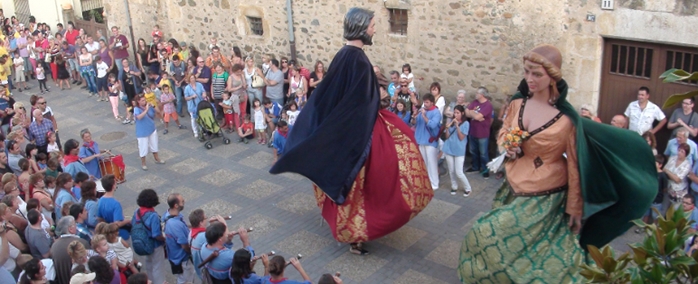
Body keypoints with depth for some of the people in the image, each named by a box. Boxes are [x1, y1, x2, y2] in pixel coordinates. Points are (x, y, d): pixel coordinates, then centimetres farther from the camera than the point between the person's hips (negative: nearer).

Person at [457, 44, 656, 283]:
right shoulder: (517, 103, -3)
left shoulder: (566, 118, -17)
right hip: (513, 192, 5)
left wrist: (574, 208, -6)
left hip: (544, 201, -5)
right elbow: (503, 131, 15)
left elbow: (574, 166, -10)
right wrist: (506, 145, -9)